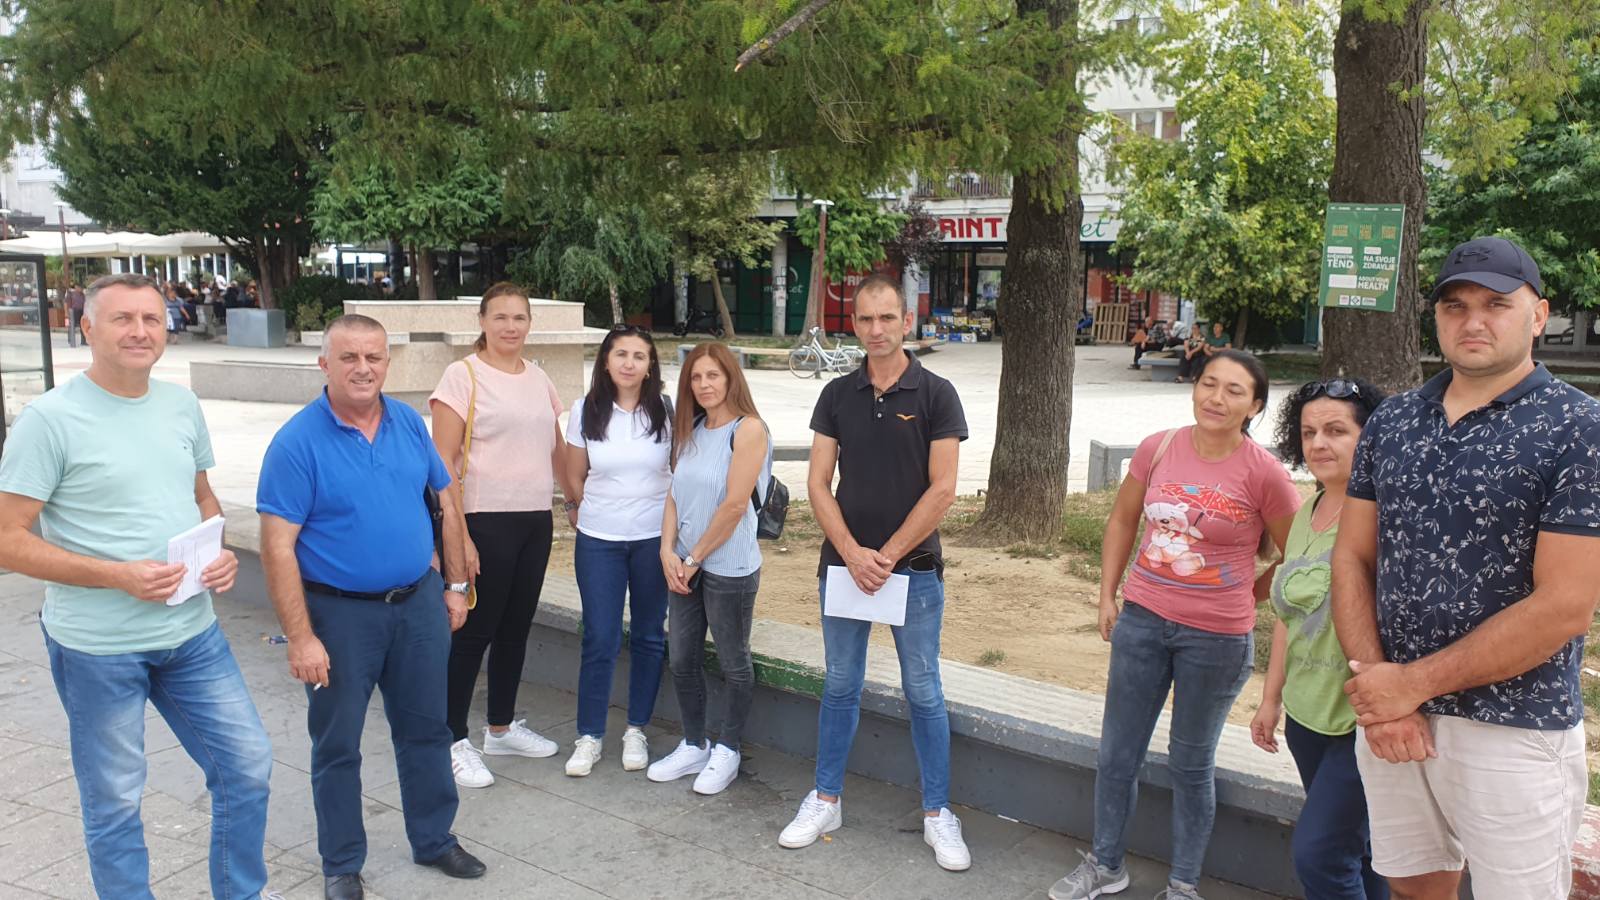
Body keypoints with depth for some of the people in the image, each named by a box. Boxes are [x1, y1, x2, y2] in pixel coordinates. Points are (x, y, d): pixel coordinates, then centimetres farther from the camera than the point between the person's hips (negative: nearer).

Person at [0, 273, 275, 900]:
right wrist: (121, 575, -22)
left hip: (193, 635, 5)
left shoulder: (182, 406, 4)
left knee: (248, 767, 11)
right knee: (115, 801, 10)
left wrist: (222, 553, -3)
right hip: (97, 648, -5)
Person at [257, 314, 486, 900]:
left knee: (426, 728, 16)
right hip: (341, 612, -4)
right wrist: (300, 638, -18)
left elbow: (446, 504, 10)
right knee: (337, 744, 11)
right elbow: (278, 547, -15)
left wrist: (456, 584, 9)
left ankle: (434, 840, 35)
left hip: (419, 603, 4)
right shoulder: (297, 442, -14)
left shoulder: (409, 423, 1)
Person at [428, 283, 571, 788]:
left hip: (536, 521, 6)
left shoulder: (538, 379, 10)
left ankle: (501, 727, 30)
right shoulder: (463, 375, -8)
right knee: (474, 630, 0)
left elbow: (557, 449, 18)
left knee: (515, 627, 15)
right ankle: (454, 741, 14)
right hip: (486, 522, -6)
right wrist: (458, 535, -17)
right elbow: (444, 461, -12)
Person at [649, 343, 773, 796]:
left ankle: (727, 751, 25)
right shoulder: (691, 431, 9)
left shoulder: (748, 429, -13)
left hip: (729, 567, -7)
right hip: (685, 565, 7)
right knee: (682, 660, 13)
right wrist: (668, 551, -6)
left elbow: (734, 506, -18)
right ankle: (694, 746, 30)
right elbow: (675, 494, 7)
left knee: (733, 664, 9)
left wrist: (695, 557, -11)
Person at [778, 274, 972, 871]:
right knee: (840, 687, 13)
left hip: (915, 568, -2)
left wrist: (886, 556, -12)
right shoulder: (838, 395, 4)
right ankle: (826, 800, 26)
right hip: (844, 563, 3)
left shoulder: (935, 395, -5)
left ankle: (937, 813, 19)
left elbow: (942, 490, -9)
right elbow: (818, 482, 1)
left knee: (923, 693, 6)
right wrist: (852, 553, -11)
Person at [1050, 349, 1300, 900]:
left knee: (1191, 765, 13)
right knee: (1117, 753, 14)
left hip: (1216, 638, -3)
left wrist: (1242, 598, 3)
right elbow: (1122, 521, 10)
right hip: (1142, 620, 3)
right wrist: (1108, 595, 8)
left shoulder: (1263, 473, -13)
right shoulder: (1158, 449, -4)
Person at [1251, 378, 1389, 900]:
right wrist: (1271, 698, 17)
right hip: (1307, 714, 7)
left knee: (1318, 851, -6)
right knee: (1351, 851, 17)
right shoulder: (1306, 515, 10)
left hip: (1366, 719, -7)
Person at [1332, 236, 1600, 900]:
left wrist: (1413, 682, -14)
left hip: (1515, 731, -4)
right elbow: (1353, 558, 6)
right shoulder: (1392, 420, 7)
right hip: (1388, 717, 5)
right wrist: (1374, 685, -7)